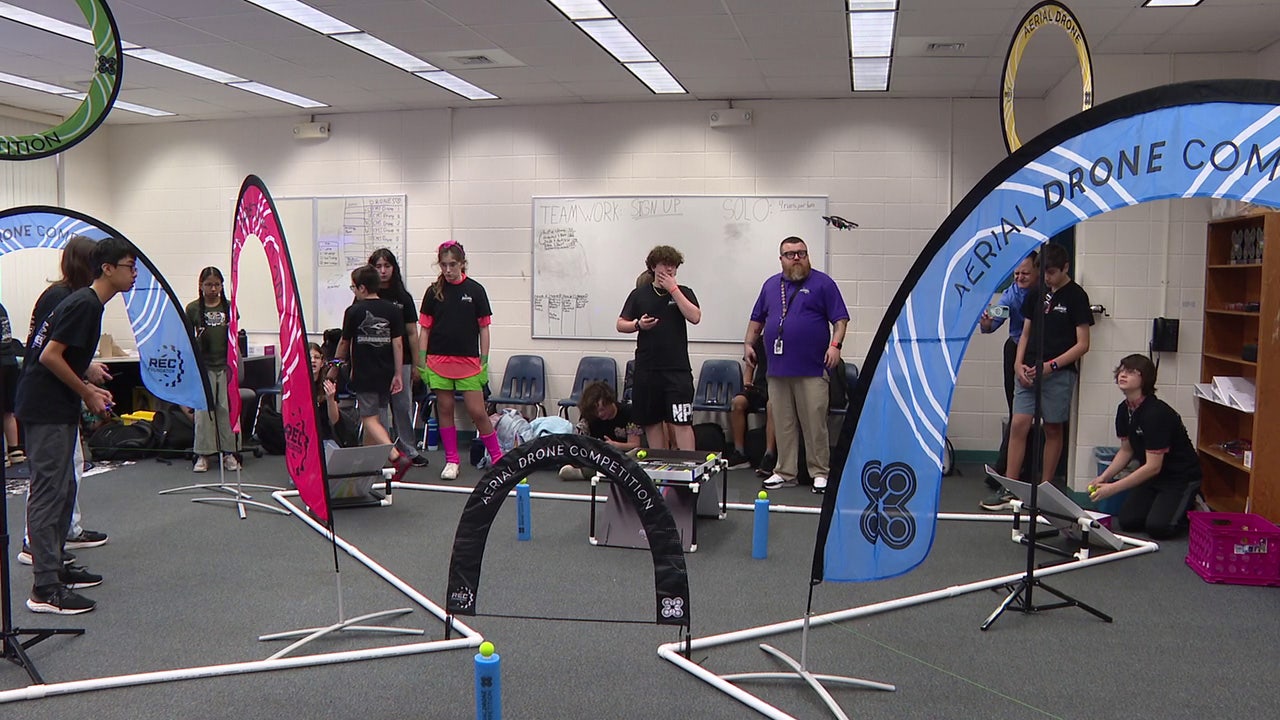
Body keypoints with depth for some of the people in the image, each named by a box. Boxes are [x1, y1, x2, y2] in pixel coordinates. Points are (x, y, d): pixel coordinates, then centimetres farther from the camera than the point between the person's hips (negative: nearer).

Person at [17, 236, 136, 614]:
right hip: (46, 411, -10)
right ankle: (45, 589, -4)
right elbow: (49, 356, -21)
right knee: (48, 492, -7)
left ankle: (56, 565, 26)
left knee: (63, 490, 16)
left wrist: (90, 388, 12)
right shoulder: (84, 304, -16)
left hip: (58, 409, 10)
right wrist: (87, 394, -12)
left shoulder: (88, 303, 14)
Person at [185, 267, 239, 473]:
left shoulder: (228, 307, 7)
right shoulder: (193, 308, 3)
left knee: (227, 408, 0)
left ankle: (228, 452, 7)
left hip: (225, 365, 1)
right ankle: (203, 455, 4)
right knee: (203, 410, -2)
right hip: (204, 365, -1)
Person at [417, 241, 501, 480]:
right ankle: (451, 460, 16)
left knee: (477, 412, -4)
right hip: (439, 361, 2)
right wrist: (422, 362, 1)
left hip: (469, 362, -2)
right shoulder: (434, 292, 4)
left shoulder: (475, 290, 0)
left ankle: (497, 456, 10)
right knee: (445, 410, 6)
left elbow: (484, 328, 3)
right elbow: (424, 328, 7)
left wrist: (484, 361, -1)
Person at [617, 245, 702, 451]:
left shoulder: (683, 293, 7)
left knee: (682, 422, -8)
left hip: (677, 368, -2)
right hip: (646, 368, 2)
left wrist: (673, 289, -10)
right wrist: (638, 324, -12)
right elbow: (620, 324, 9)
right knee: (651, 422, 9)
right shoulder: (639, 294, 9)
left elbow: (695, 317, -11)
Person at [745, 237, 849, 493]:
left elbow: (840, 319, -2)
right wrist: (748, 343, 11)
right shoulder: (770, 285, 16)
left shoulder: (822, 283, 1)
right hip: (778, 369, 4)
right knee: (783, 425, 8)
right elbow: (757, 319, 23)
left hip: (812, 370, -4)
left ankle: (820, 472, 8)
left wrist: (835, 344, -15)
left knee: (815, 424, -2)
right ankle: (785, 472, 16)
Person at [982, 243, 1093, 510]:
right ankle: (1008, 490, -1)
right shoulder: (1036, 294, 12)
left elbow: (1082, 344, -6)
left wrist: (1051, 365, -15)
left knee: (1053, 430, 6)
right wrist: (1019, 363, 1)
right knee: (1018, 425, -4)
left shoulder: (1076, 296, -4)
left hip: (1058, 374, -4)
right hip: (1029, 371, 4)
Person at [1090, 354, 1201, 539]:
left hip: (1181, 477, -7)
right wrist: (1103, 478, -4)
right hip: (1152, 476, 7)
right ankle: (1162, 504, 17)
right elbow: (1126, 450, 11)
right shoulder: (1124, 409, -1)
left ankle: (1191, 511, 7)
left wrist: (1113, 488, -26)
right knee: (1127, 521, -9)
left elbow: (1153, 466, -27)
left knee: (1157, 527, -22)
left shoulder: (1156, 413, -27)